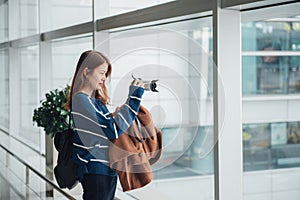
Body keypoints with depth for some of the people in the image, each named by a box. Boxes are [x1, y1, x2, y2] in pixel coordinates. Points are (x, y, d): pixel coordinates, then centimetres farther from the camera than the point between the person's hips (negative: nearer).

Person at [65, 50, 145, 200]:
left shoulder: (96, 100, 12)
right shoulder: (80, 100, -17)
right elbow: (113, 131, -21)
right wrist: (134, 98, -18)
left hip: (108, 167, 9)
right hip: (95, 170, -9)